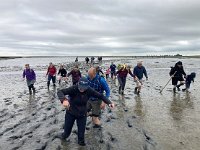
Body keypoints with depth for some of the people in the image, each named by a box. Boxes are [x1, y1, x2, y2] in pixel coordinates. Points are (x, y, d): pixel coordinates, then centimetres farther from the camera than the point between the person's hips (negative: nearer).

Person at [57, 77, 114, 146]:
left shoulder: (89, 90, -21)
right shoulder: (74, 89, -29)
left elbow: (100, 96, -13)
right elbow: (60, 92, -38)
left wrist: (109, 102, -27)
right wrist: (64, 100, -59)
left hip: (82, 114, 1)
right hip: (70, 113, -1)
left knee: (81, 131, 9)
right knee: (67, 128, 18)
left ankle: (81, 142, 42)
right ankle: (64, 136, 55)